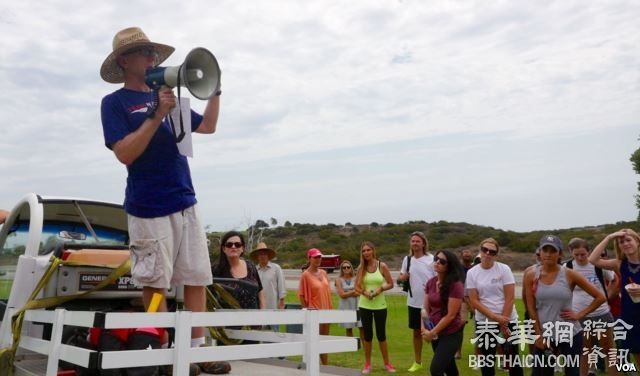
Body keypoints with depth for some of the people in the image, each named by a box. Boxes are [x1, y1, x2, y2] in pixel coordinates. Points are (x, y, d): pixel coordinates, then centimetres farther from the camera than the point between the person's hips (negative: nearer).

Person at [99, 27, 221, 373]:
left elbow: (208, 126, 22)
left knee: (197, 279, 5)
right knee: (155, 283, 0)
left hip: (185, 203, 6)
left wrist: (215, 90, 9)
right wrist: (157, 115, -20)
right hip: (149, 208, -6)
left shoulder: (166, 96, 17)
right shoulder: (114, 102, -1)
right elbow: (124, 153, -13)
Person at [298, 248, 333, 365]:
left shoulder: (323, 273, 7)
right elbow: (301, 295, -10)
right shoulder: (305, 274, -11)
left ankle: (325, 365, 26)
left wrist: (330, 308, 10)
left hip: (326, 310, 6)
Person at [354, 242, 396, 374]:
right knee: (368, 335, 8)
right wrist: (364, 292, -15)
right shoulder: (361, 268, 1)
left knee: (381, 335, 7)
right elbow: (357, 286, 4)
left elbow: (390, 284, -1)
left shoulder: (382, 266, -4)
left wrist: (380, 289, -17)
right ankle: (367, 364, 20)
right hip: (364, 306, 1)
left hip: (380, 305, -1)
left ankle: (387, 363, 22)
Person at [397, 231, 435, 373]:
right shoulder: (407, 259, 4)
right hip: (413, 302, 5)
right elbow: (401, 277, 15)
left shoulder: (431, 259, -12)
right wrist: (402, 277, -8)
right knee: (416, 332, 16)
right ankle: (417, 362, 30)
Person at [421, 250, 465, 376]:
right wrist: (424, 329, -8)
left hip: (451, 334, -7)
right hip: (436, 333, 7)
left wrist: (432, 333, -14)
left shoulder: (456, 285, -18)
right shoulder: (430, 283, 2)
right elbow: (425, 308, 7)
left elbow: (451, 315, -19)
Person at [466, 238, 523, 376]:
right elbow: (474, 301, -5)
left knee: (512, 357, 4)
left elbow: (510, 298, -8)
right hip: (484, 321, 1)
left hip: (508, 319, -1)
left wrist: (504, 323, -11)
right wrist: (495, 317, -15)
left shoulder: (504, 269, -6)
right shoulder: (472, 273, -2)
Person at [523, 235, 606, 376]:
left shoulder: (570, 274, -8)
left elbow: (600, 297, -2)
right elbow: (531, 308, -2)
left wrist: (580, 314, -7)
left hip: (570, 334, -1)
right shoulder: (531, 275, -5)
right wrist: (539, 335, -4)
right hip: (544, 335, 1)